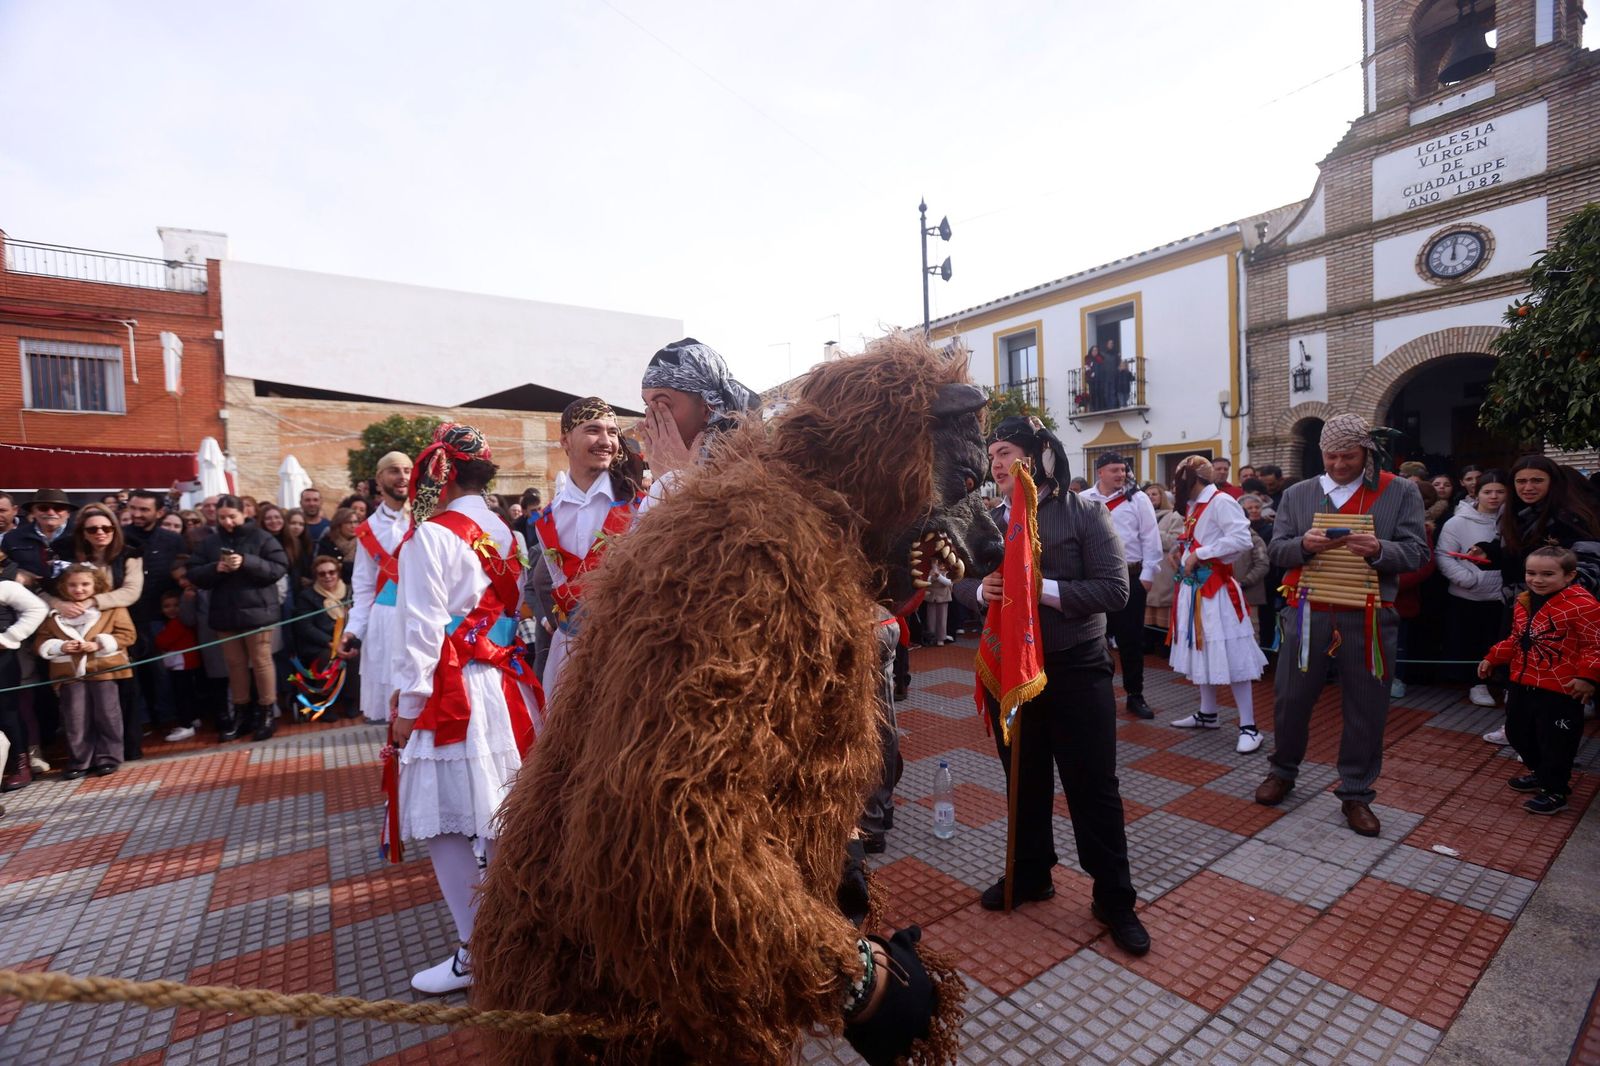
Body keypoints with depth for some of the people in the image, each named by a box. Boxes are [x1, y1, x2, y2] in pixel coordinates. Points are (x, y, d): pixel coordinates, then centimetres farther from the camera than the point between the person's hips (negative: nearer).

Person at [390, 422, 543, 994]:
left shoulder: (432, 536, -12)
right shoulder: (504, 533, 7)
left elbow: (423, 630, -14)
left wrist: (407, 706, -6)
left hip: (451, 695, -7)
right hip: (507, 688, 7)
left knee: (448, 826, 6)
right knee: (502, 821, 18)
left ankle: (476, 953, 17)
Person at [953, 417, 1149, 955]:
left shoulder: (1084, 513, -9)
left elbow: (1114, 590, -15)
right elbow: (962, 582, 6)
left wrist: (1042, 589, -25)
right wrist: (980, 591, -17)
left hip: (1076, 668, -4)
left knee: (1093, 785, 7)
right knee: (1024, 779, 17)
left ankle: (1114, 899, 27)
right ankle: (1030, 875, 38)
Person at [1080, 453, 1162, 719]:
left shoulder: (1137, 498, 0)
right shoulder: (1083, 500, 3)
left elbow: (1150, 538, -2)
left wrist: (1148, 574, -6)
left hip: (1130, 577, -1)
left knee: (1131, 638, 5)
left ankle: (1135, 695, 19)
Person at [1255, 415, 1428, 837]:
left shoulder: (1401, 492, 3)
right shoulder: (1297, 493, 6)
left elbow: (1416, 552, -1)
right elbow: (1275, 551, 3)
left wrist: (1379, 550, -22)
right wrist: (1304, 544, -18)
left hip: (1369, 617, -1)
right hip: (1307, 613, 1)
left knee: (1366, 708, 8)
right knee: (1291, 698, 10)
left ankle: (1356, 794, 25)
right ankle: (1283, 771, 31)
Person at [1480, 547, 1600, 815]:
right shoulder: (1525, 602, 7)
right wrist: (1493, 658, 16)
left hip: (1560, 690, -8)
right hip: (1523, 683, 8)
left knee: (1556, 742, 4)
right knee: (1518, 732, 20)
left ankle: (1555, 792, 20)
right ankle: (1539, 772, 41)